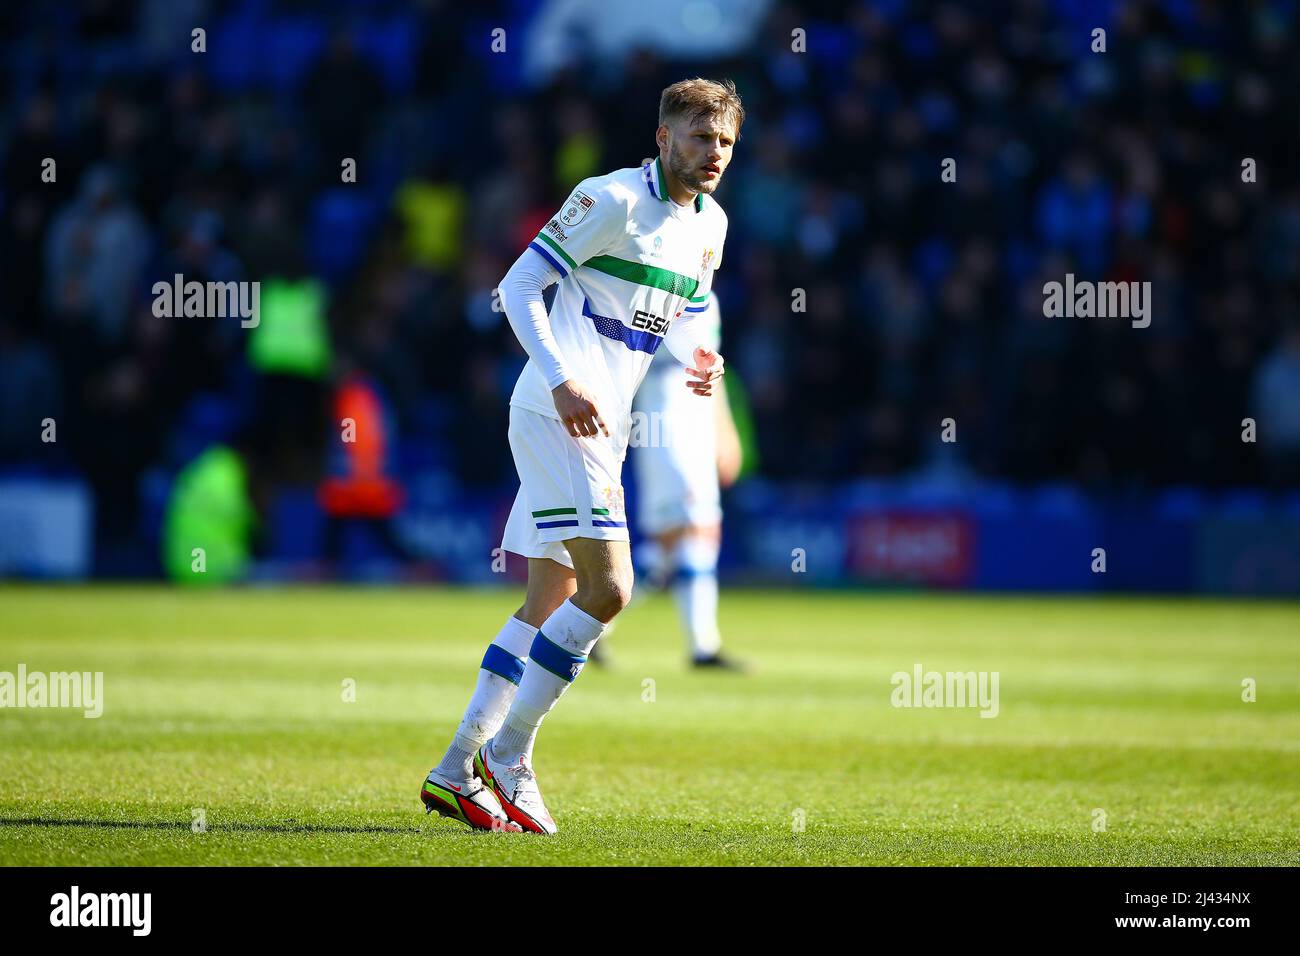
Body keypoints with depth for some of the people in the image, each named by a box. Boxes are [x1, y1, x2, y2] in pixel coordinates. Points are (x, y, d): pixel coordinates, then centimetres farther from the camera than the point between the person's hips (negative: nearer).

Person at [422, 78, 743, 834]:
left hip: (601, 429, 9)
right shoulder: (612, 201, -11)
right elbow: (520, 285, -11)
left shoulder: (710, 225, 14)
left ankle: (456, 772, 15)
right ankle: (507, 754, -6)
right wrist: (562, 381, -22)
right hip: (557, 416, -9)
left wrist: (700, 358, 3)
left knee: (551, 604, 10)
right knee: (608, 587, -17)